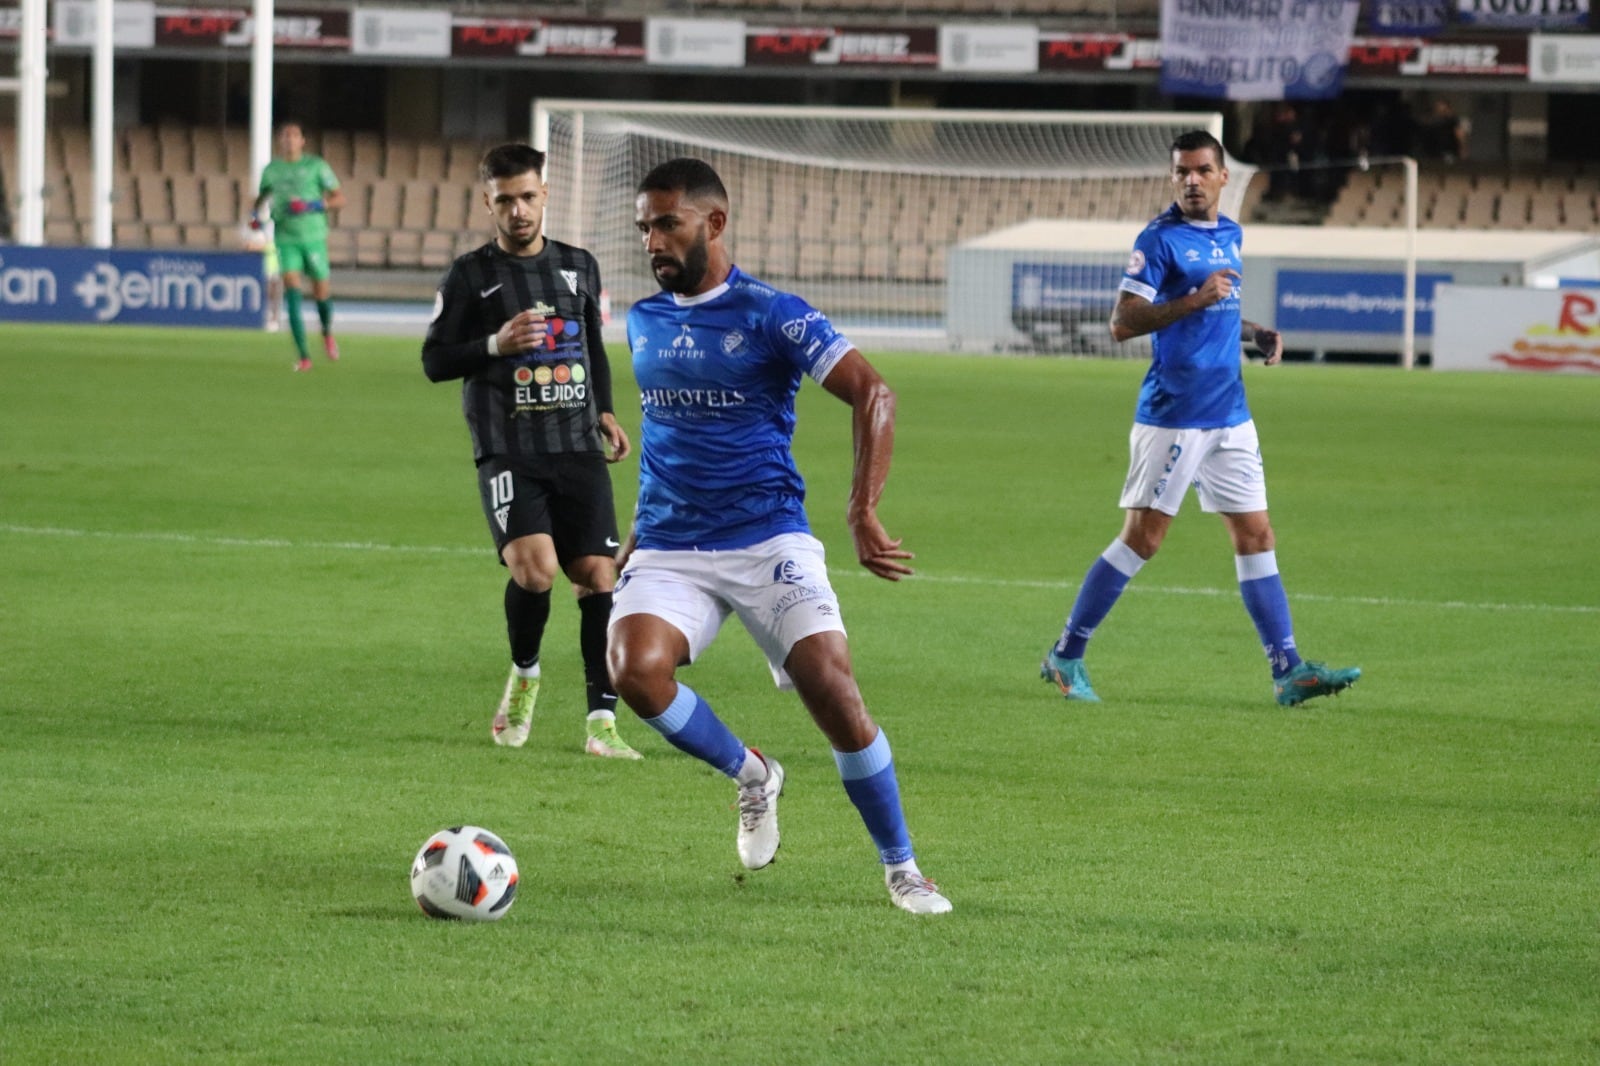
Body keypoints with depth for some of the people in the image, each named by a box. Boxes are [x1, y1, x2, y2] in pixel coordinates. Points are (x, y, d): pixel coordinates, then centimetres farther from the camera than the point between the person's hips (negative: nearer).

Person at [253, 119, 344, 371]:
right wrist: (255, 212, 6)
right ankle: (304, 357, -16)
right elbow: (263, 196, 27)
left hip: (314, 237, -1)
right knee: (291, 288, -15)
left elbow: (339, 198, -1)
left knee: (321, 292, 5)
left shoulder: (316, 166, 0)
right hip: (286, 239, 1)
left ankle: (327, 332, 41)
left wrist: (314, 206, -17)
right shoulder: (272, 169, 8)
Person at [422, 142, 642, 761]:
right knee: (533, 567, -23)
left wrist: (604, 411, 14)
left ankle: (601, 723, -1)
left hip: (578, 450, 4)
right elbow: (434, 361, 3)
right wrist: (496, 344, -13)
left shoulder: (579, 267, 14)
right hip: (508, 452, -4)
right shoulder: (470, 277, 3)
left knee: (598, 575, -6)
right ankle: (524, 676, 7)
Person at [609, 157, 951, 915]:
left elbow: (871, 392, -13)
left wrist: (864, 515, -21)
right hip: (669, 549, 4)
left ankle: (901, 869, 5)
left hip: (768, 540, -4)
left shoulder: (771, 315, -7)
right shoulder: (644, 322, 11)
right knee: (635, 668, -25)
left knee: (833, 693, -15)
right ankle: (750, 776, 3)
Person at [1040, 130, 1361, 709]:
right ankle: (1066, 655, 8)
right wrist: (1194, 299, -24)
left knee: (1256, 537, 3)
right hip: (1173, 416, -7)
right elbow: (1122, 322, -16)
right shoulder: (1160, 239, -10)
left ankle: (1288, 671, 3)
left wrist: (1253, 331, 11)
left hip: (1230, 416, 7)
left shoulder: (1230, 235, 13)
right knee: (1142, 538, -4)